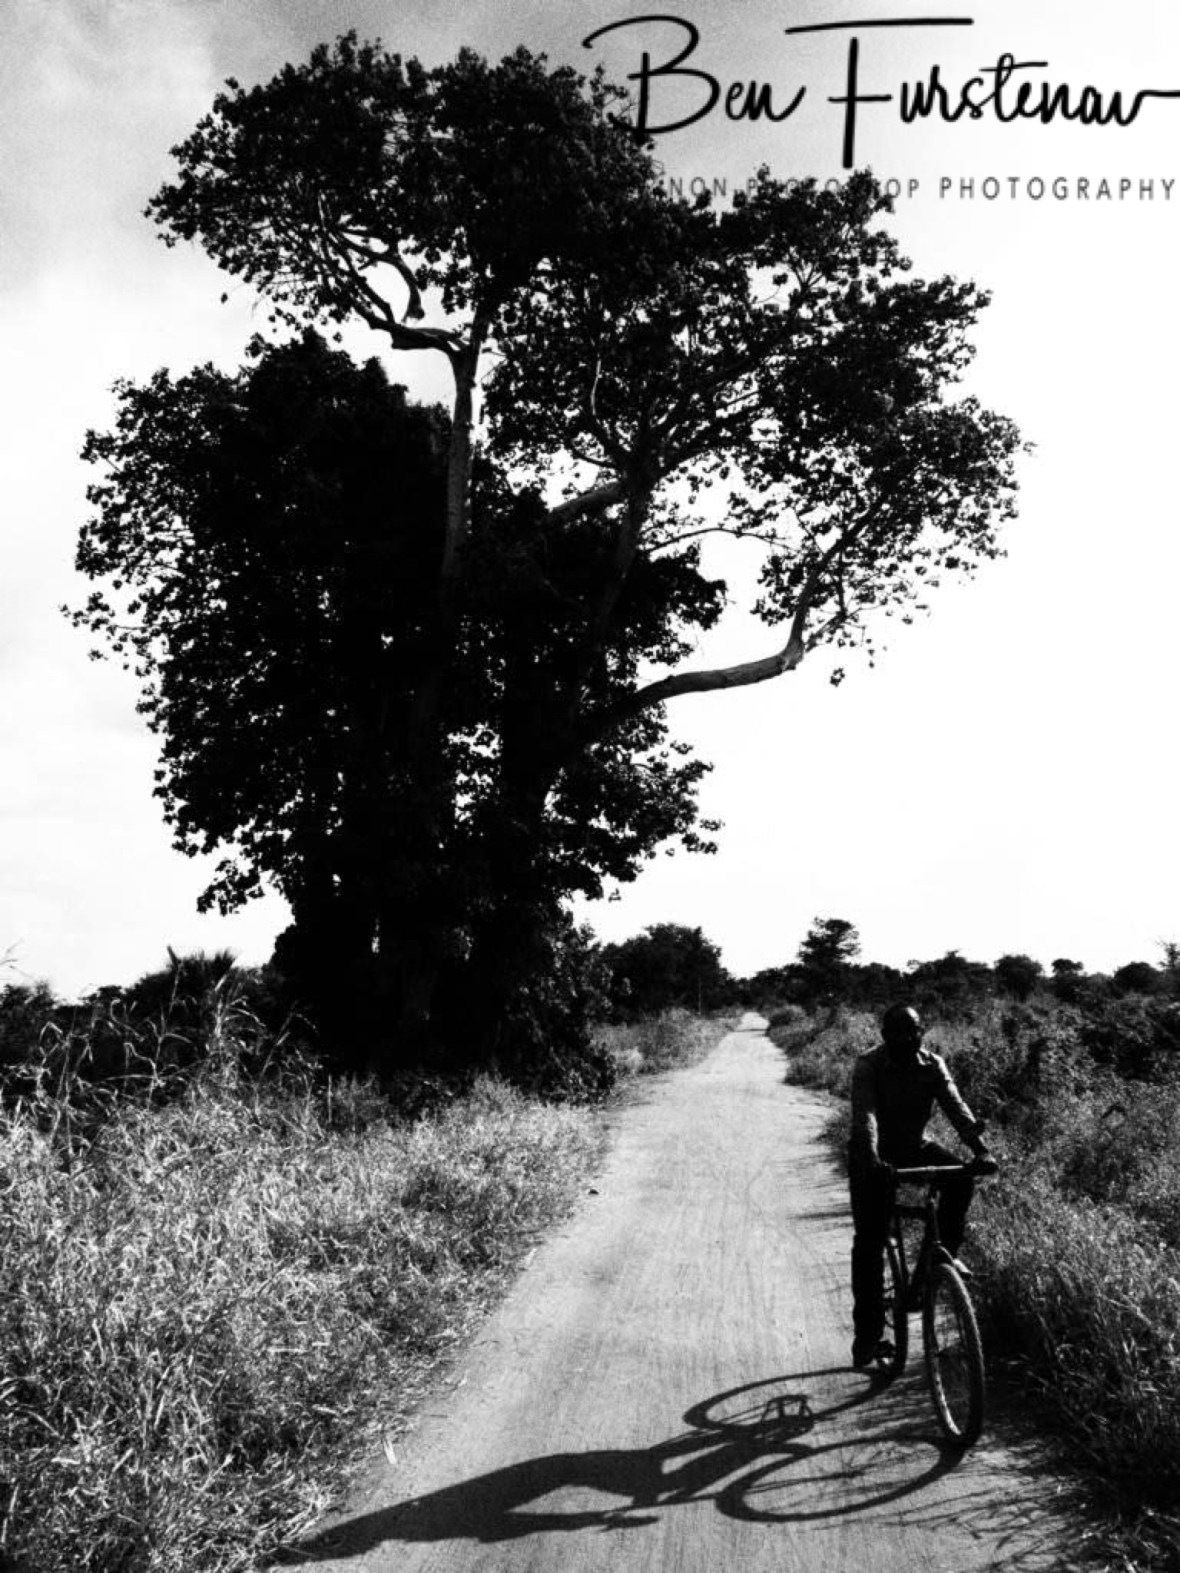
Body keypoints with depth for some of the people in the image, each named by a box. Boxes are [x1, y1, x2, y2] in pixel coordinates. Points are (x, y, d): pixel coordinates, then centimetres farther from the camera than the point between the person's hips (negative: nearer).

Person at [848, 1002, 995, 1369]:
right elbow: (865, 1115, -34)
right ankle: (867, 1337, -4)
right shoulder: (868, 1067, -20)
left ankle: (945, 1252, -5)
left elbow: (956, 1106, -20)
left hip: (916, 1146, 3)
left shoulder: (932, 1065, -10)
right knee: (869, 1242, -9)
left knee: (961, 1177, -26)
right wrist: (873, 1160, -51)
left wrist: (981, 1149, -36)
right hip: (875, 1158, -3)